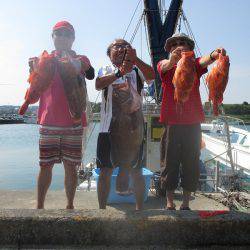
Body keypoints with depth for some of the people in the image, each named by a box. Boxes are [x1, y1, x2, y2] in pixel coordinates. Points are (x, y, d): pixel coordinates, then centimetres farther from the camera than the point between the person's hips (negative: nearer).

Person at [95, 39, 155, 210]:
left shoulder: (137, 70, 10)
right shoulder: (106, 70, 11)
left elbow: (152, 75, -11)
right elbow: (98, 85, -11)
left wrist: (135, 59, -24)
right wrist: (120, 72, -25)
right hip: (108, 127, 1)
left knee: (136, 171, 5)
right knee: (105, 171, 5)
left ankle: (139, 209, 20)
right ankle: (102, 209, 19)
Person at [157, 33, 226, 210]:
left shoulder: (194, 65, 9)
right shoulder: (165, 65, 6)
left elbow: (203, 61, -13)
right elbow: (165, 66, -17)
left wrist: (214, 55, -36)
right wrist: (172, 60, -41)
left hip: (193, 122, 1)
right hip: (171, 122, -1)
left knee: (191, 163, 5)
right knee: (170, 162, 5)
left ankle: (186, 202, 17)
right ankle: (170, 201, 17)